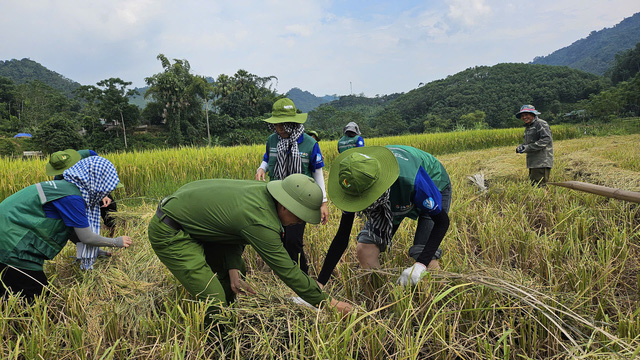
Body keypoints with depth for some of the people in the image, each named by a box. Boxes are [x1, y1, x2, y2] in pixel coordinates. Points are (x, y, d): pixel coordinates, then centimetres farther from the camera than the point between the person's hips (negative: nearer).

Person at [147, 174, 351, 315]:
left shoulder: (262, 192, -5)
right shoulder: (261, 222, -31)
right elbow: (287, 270, -23)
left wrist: (233, 269, -8)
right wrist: (329, 303, -15)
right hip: (168, 233, -9)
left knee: (238, 271, 12)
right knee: (214, 301, -13)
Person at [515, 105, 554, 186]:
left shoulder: (541, 124, -8)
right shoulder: (528, 127, 20)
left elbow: (546, 140, -19)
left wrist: (527, 148, -21)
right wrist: (521, 146, 2)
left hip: (542, 163, -9)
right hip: (533, 163, 9)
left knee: (539, 186, -13)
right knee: (533, 185, 11)